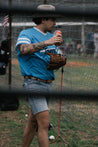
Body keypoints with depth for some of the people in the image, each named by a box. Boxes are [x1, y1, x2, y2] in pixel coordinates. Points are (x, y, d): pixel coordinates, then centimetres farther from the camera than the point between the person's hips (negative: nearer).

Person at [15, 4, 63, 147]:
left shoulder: (51, 37, 16)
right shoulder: (27, 34, -6)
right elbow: (24, 49, -27)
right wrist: (47, 43, -29)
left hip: (48, 84, 7)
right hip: (34, 83, -7)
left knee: (33, 121, 13)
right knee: (44, 123, -13)